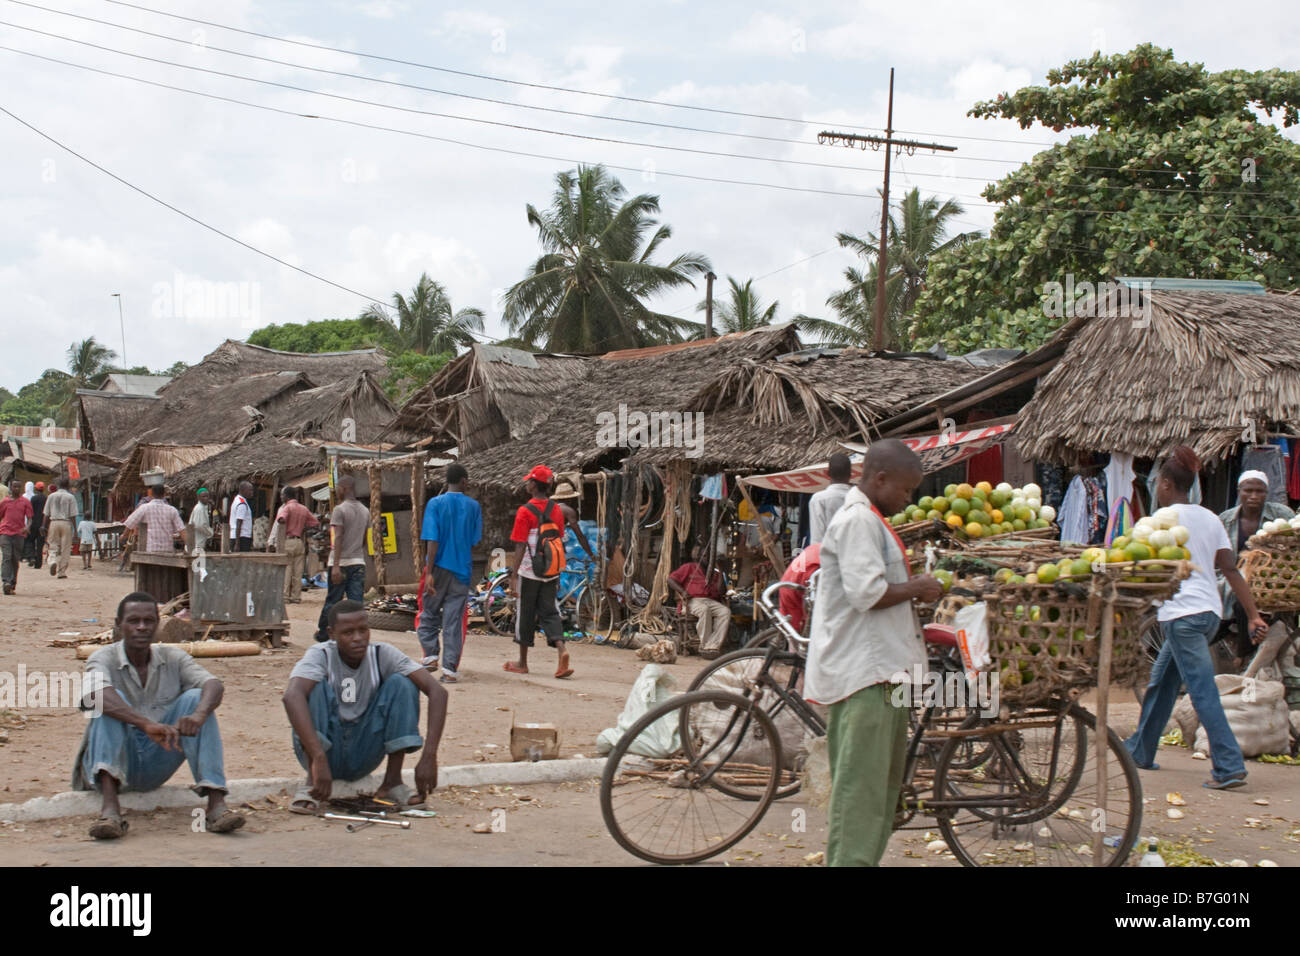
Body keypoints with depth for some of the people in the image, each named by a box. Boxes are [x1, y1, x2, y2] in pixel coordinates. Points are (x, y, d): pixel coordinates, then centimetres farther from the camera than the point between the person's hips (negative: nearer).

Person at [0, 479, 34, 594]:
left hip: (19, 534, 1)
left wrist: (27, 527, -17)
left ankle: (13, 584, 13)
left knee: (15, 559, 5)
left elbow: (29, 518, 3)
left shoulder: (25, 502, 7)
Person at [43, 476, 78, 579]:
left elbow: (46, 515, 8)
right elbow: (73, 516, -3)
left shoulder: (51, 496, 7)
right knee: (65, 549, 4)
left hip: (53, 522, 2)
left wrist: (46, 529, 14)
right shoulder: (70, 497, 1)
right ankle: (62, 572, 4)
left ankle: (53, 561, -20)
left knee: (53, 547, 9)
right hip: (66, 523, -2)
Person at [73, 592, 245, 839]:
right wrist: (146, 724, -48)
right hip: (115, 762, -2)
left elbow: (215, 685, -16)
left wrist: (199, 714, -40)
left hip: (156, 766, 2)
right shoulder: (103, 659, -7)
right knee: (111, 703, -26)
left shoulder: (172, 658, 2)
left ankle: (217, 804, -29)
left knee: (195, 698, -17)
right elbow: (98, 695, -32)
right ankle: (109, 807, -44)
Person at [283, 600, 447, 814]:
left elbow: (437, 691, -19)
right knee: (317, 685, -26)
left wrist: (429, 756, -32)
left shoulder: (382, 655, -9)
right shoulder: (321, 656, -17)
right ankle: (311, 784, -26)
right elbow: (292, 696, -38)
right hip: (327, 751, -2)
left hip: (364, 756, 2)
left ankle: (392, 781, -13)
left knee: (401, 683, -16)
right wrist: (319, 760, -51)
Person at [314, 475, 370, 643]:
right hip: (359, 563, 5)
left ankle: (323, 633, 24)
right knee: (356, 602, 0)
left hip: (341, 563, -5)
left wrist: (336, 566, -20)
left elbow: (338, 538, -16)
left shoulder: (340, 509, -9)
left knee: (332, 600, 9)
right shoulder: (365, 511, 11)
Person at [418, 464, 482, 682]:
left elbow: (432, 540, -12)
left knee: (430, 613, 16)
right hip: (462, 569, 2)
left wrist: (429, 572, -14)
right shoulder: (473, 506, 1)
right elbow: (475, 541, 6)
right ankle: (450, 669, 0)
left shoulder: (435, 504, -6)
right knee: (454, 619, 3)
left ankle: (431, 656, 4)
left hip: (439, 566, -2)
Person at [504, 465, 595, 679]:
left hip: (529, 572, -4)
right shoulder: (558, 509, 3)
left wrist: (513, 575, -15)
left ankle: (522, 662, 17)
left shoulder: (525, 511, -12)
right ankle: (561, 647, -16)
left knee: (525, 614, 7)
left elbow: (520, 547, -16)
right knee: (549, 612, 9)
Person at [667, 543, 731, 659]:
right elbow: (670, 579, 9)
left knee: (726, 611, -29)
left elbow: (721, 592, 20)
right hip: (693, 601, -3)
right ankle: (704, 646, -36)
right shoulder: (688, 567, 17)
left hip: (712, 601, 3)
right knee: (704, 609, -39)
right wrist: (682, 591, -6)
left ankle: (712, 646, -38)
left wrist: (720, 574, 8)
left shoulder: (714, 572, 25)